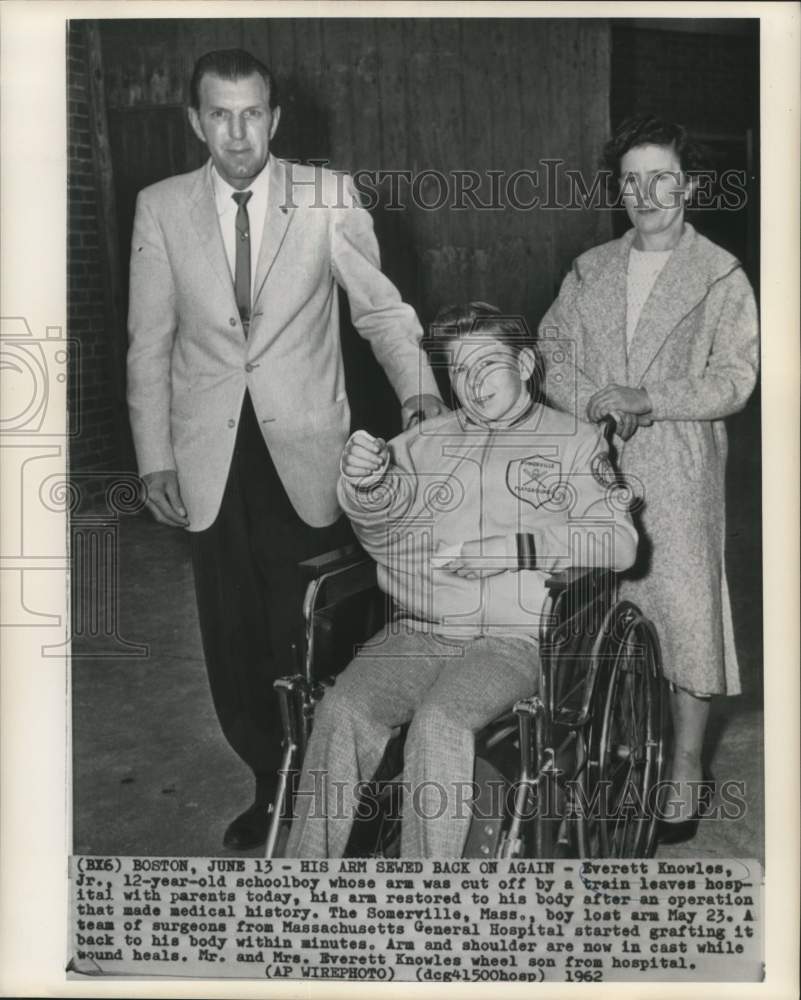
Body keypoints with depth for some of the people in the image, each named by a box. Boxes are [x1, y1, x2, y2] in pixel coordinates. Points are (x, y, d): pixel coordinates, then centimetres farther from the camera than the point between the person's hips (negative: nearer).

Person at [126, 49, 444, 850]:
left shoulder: (328, 197, -2)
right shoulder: (161, 207, 3)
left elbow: (380, 306, 3)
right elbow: (150, 344, 6)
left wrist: (415, 387, -13)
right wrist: (154, 457, 3)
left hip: (306, 453, -2)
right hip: (212, 461, 2)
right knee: (233, 641, 9)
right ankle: (270, 786, 29)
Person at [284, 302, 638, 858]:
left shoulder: (575, 442, 10)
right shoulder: (425, 441, 19)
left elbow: (619, 541, 0)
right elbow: (382, 538, 15)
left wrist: (514, 550, -13)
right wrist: (367, 484, -9)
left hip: (511, 640, -3)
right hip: (416, 632, 3)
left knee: (440, 722, -30)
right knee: (343, 709, -22)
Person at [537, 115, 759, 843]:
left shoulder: (721, 277, 0)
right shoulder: (591, 271, 13)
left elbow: (732, 379, -7)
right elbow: (550, 352, 7)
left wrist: (647, 400, -18)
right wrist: (592, 399, -11)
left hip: (679, 475, -4)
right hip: (595, 469, 4)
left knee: (685, 613, -1)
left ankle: (686, 773, 14)